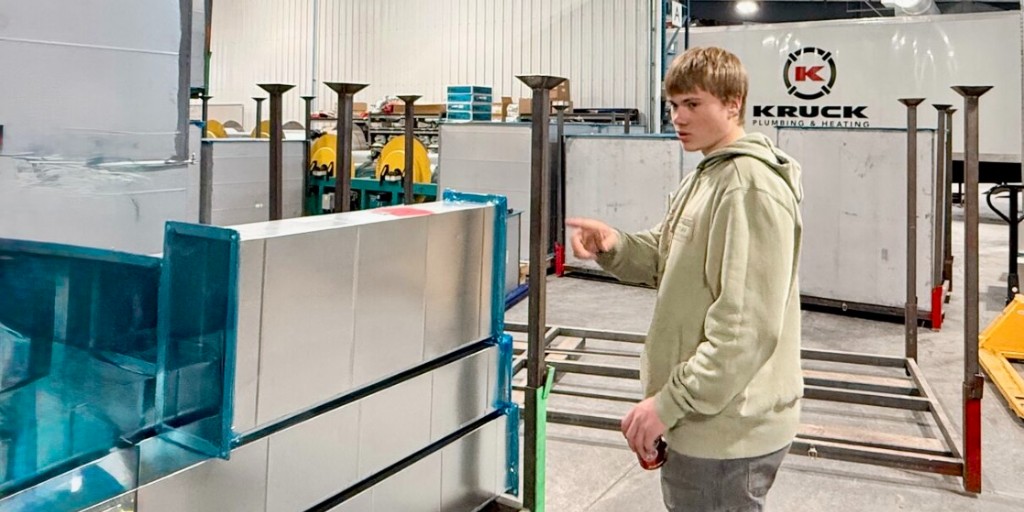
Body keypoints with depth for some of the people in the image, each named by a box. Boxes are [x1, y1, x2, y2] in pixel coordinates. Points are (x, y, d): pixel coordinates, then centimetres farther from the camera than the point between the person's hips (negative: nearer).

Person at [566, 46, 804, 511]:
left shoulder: (751, 188, -21)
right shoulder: (707, 175, 12)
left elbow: (746, 330, -26)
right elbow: (668, 261, 14)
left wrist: (668, 402, -24)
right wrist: (614, 246, -6)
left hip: (727, 430, -10)